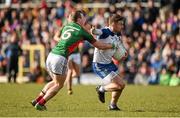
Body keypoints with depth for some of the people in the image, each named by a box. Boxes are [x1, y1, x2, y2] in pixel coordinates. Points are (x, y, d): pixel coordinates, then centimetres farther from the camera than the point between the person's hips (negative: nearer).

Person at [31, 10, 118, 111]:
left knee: (55, 82, 25)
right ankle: (40, 104, 5)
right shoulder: (82, 32, 0)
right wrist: (113, 46, 19)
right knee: (59, 85, 9)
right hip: (60, 58, -7)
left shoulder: (66, 26, 17)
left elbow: (56, 37, 34)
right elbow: (99, 46, 6)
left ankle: (37, 100, 21)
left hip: (51, 55, 7)